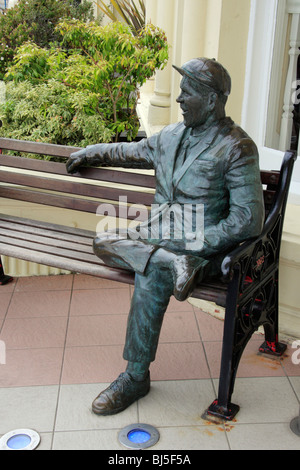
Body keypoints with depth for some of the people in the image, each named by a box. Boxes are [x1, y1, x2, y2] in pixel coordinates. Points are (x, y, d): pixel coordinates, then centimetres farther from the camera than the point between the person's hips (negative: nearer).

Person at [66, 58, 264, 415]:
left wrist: (198, 240, -19)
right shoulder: (171, 135, 12)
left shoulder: (237, 148, -9)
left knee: (151, 280, -31)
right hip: (158, 236, 7)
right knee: (103, 242, -15)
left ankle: (136, 376, -15)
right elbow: (133, 152, 34)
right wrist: (90, 153, 35)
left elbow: (248, 220, -15)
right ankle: (176, 264, -29)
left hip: (202, 247, -7)